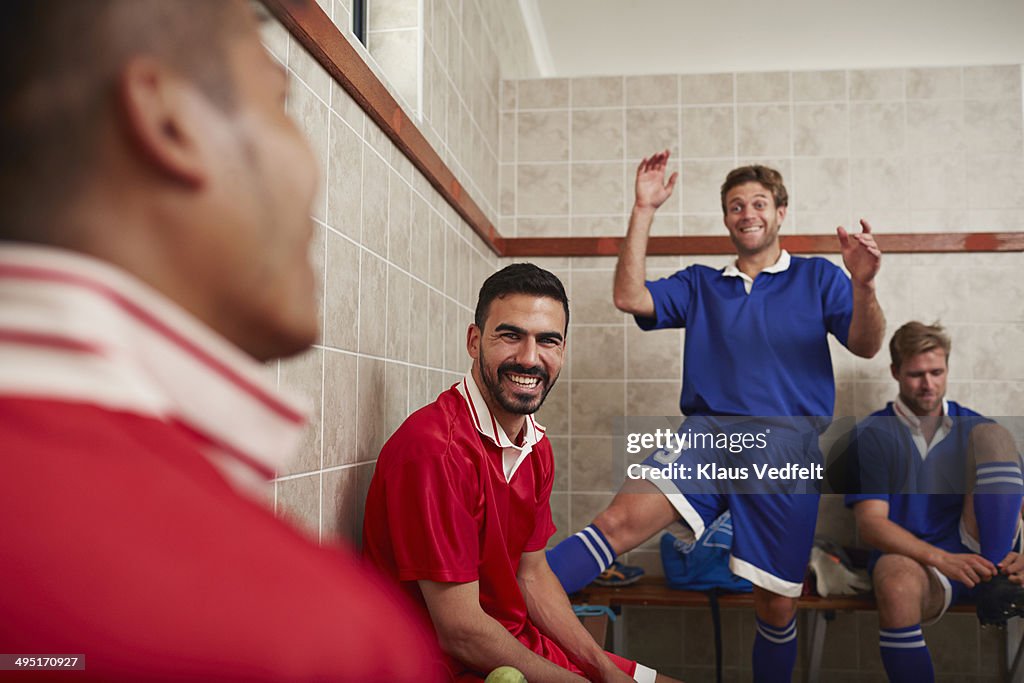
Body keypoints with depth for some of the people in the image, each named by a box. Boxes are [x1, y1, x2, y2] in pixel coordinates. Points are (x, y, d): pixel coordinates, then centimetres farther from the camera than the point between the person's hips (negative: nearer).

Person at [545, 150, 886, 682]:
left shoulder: (817, 278, 16)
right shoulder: (700, 285, 20)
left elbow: (865, 346, 2)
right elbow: (630, 298, 3)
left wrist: (863, 284, -18)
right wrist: (643, 210, 0)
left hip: (787, 441, 0)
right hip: (707, 431, 0)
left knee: (777, 604, 3)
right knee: (624, 517, -26)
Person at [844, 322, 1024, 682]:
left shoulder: (973, 427, 12)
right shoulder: (872, 435, 2)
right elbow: (871, 524, -8)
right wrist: (942, 559, -22)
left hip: (976, 549, 3)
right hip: (915, 558, -3)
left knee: (991, 436, -12)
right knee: (895, 576, -41)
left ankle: (993, 583, -19)